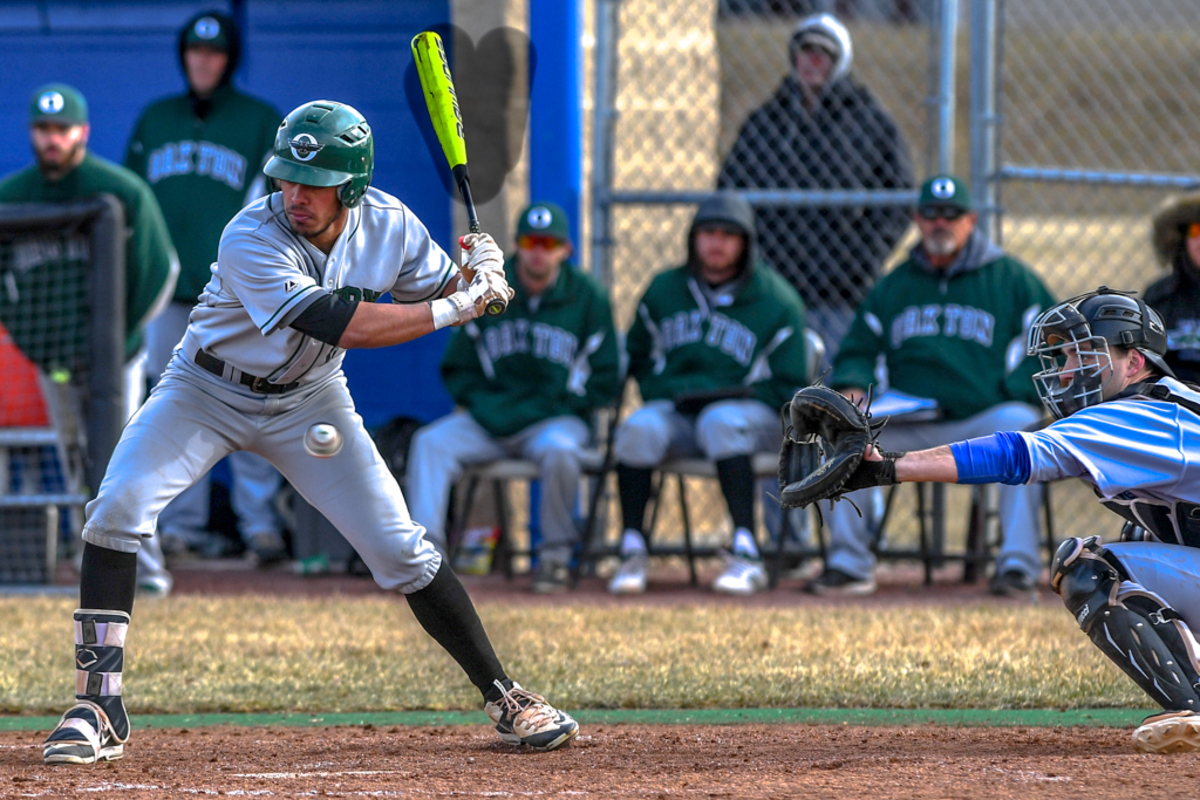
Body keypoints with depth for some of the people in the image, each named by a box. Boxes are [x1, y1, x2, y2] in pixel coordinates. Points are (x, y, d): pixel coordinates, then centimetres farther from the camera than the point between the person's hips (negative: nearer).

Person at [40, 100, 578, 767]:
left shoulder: (388, 225, -15)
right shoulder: (252, 239, -31)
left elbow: (444, 291, 1)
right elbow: (343, 324, -39)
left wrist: (478, 275, -23)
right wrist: (457, 306, -34)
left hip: (307, 402, 3)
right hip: (210, 389, -3)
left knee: (399, 548, -4)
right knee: (119, 506, -23)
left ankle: (505, 699, 8)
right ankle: (100, 709, -17)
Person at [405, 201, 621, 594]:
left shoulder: (589, 299, -1)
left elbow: (604, 381, -1)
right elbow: (457, 369, 14)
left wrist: (539, 410, -9)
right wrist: (482, 404, -7)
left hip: (556, 418, -3)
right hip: (489, 418, 3)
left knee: (559, 451, -37)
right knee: (430, 442, -22)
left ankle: (556, 553, -17)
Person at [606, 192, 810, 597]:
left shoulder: (777, 301, 3)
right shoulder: (664, 290, 14)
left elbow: (789, 385, 4)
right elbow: (637, 357, 25)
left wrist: (741, 396, -12)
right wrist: (658, 396, 7)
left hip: (748, 412, -3)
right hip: (675, 410, 3)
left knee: (721, 422, -38)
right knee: (639, 428, -30)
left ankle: (746, 554, -43)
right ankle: (631, 553, -25)